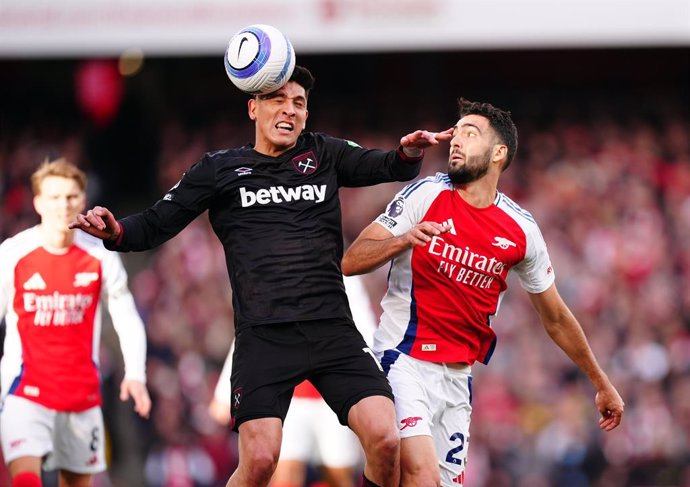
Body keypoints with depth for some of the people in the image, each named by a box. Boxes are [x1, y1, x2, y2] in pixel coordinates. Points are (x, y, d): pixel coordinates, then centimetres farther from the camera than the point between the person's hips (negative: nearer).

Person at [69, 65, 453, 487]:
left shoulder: (324, 155, 15)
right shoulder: (220, 168, 10)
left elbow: (390, 168, 9)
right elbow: (156, 225, 10)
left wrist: (409, 153, -15)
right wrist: (117, 232, -11)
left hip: (332, 327, 2)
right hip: (263, 336, -2)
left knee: (385, 440, -15)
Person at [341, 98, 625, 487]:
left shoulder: (522, 231, 3)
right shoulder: (426, 196, -5)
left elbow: (556, 319, 15)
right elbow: (350, 262, -8)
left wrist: (601, 384, 21)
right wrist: (404, 240, -26)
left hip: (457, 377, 4)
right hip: (404, 363, -4)